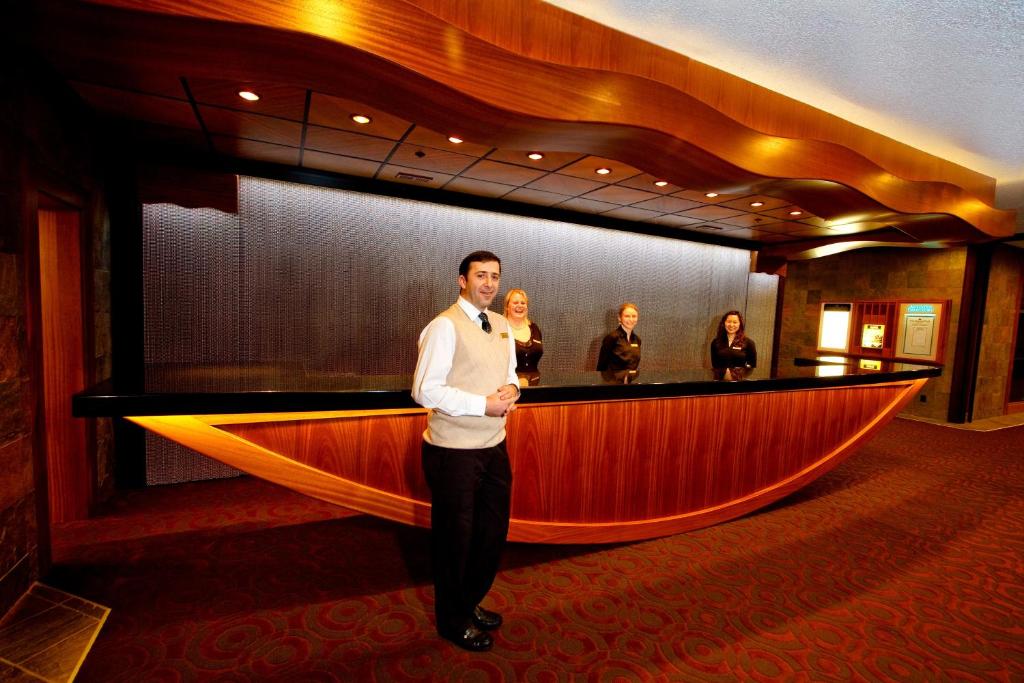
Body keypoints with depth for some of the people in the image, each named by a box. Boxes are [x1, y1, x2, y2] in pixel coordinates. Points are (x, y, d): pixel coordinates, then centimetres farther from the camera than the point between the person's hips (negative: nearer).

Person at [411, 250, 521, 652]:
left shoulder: (502, 326, 9)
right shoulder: (445, 326, -15)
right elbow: (425, 390, -20)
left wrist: (511, 388, -5)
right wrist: (484, 405, -22)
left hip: (494, 446, 8)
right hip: (454, 450, -7)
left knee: (494, 529, 19)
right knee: (456, 534, 10)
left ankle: (471, 603, 45)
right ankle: (452, 620, 36)